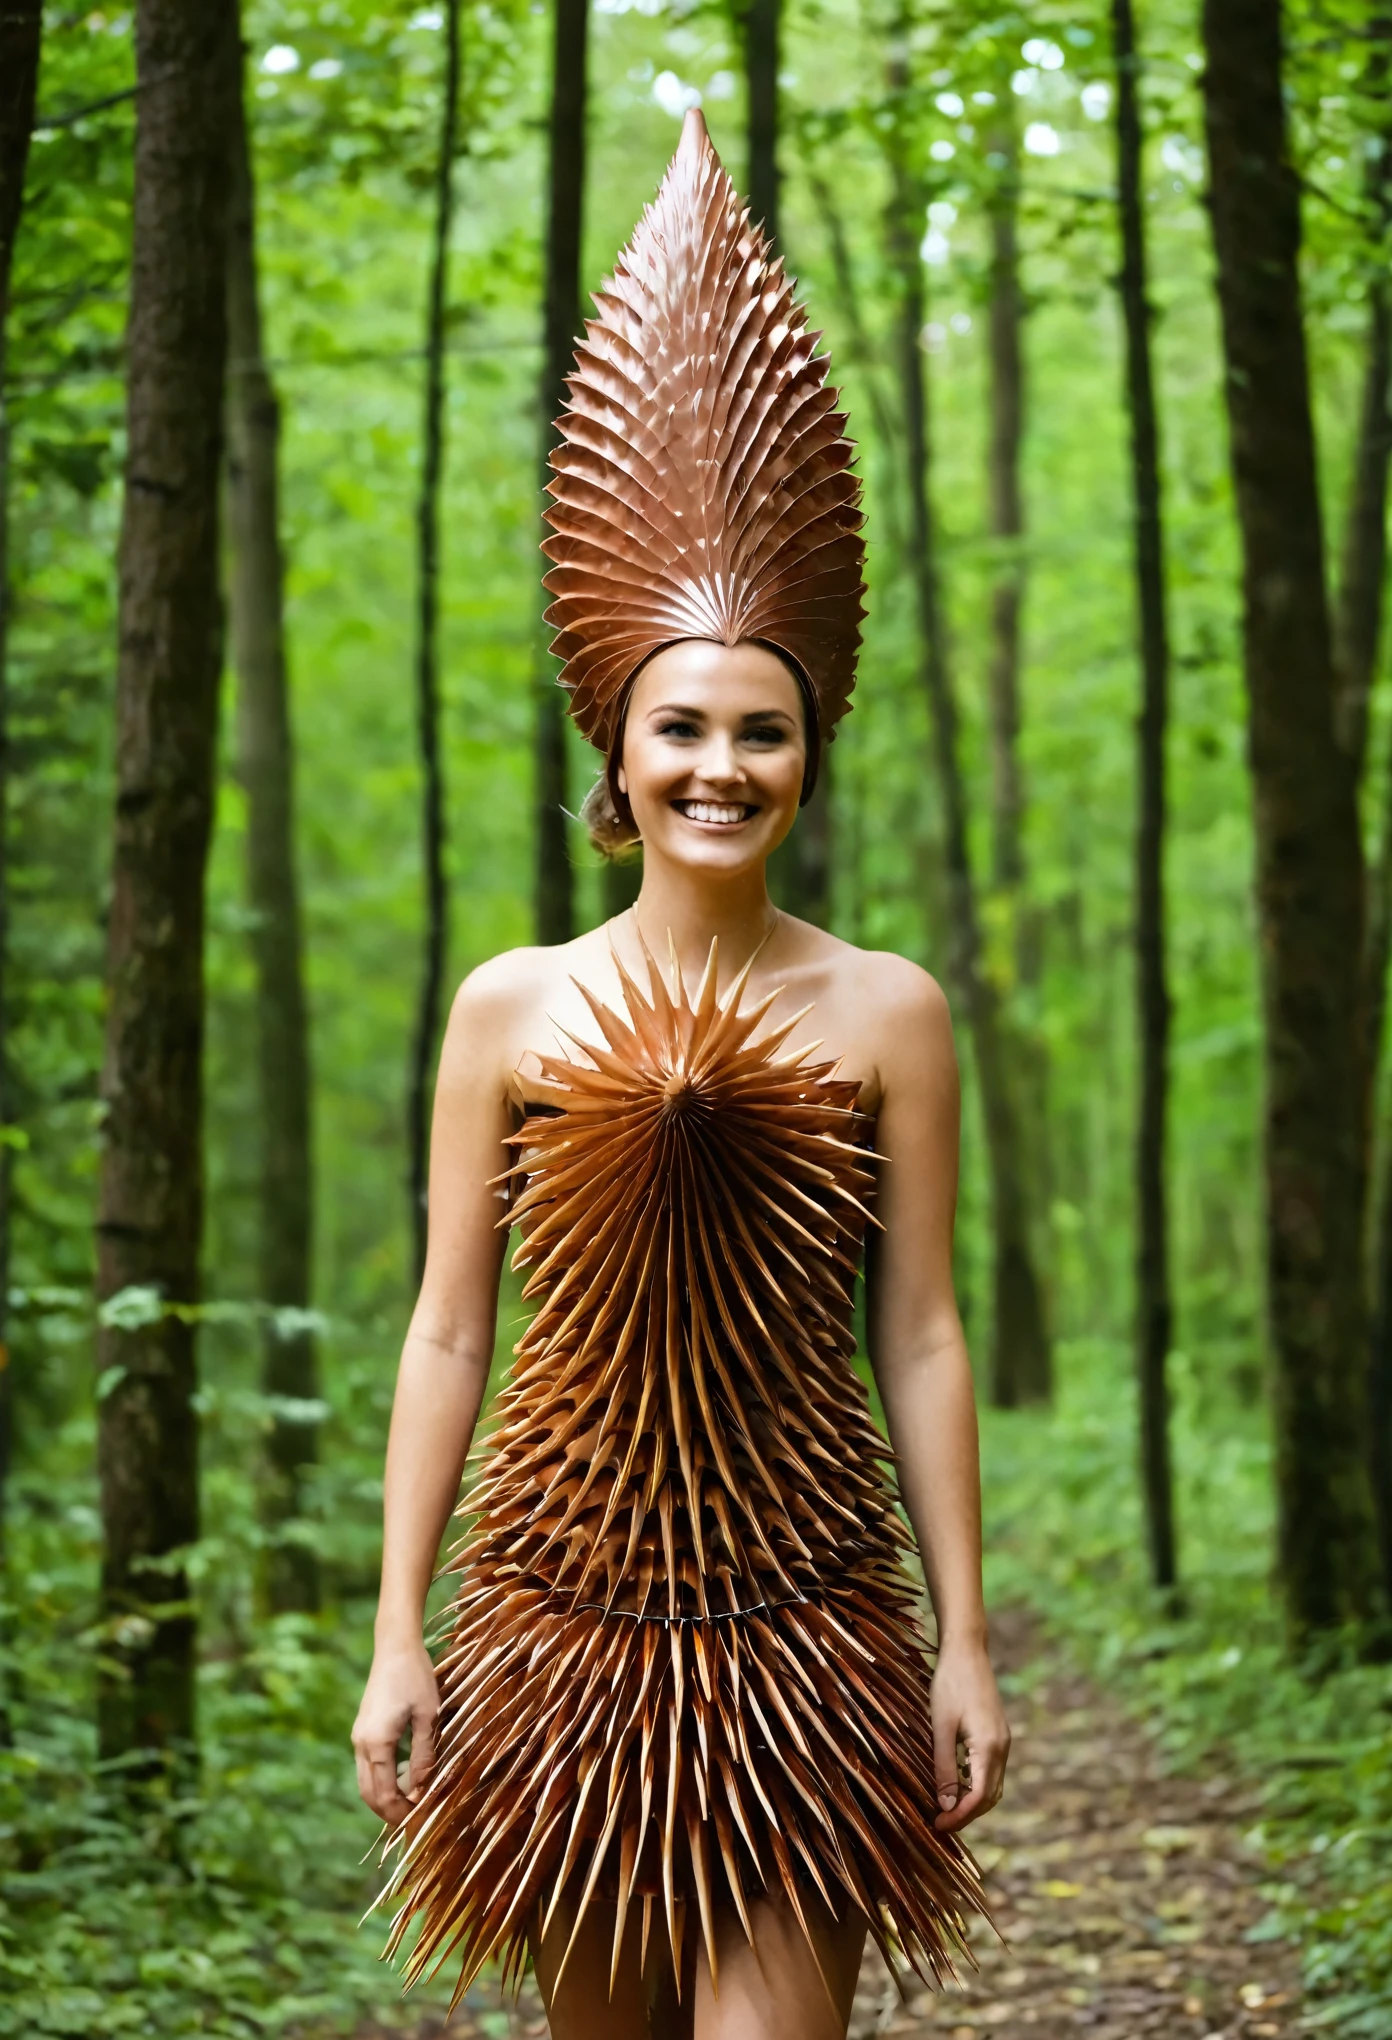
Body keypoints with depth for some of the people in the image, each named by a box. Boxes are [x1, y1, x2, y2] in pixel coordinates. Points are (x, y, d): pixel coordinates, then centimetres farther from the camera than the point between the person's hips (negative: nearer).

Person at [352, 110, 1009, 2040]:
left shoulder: (887, 1011, 1)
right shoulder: (512, 1008, 2)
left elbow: (922, 1337, 2)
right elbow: (449, 1330, 4)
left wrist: (966, 1642, 0)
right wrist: (398, 1635, 1)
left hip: (804, 1634, -1)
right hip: (560, 1610, 1)